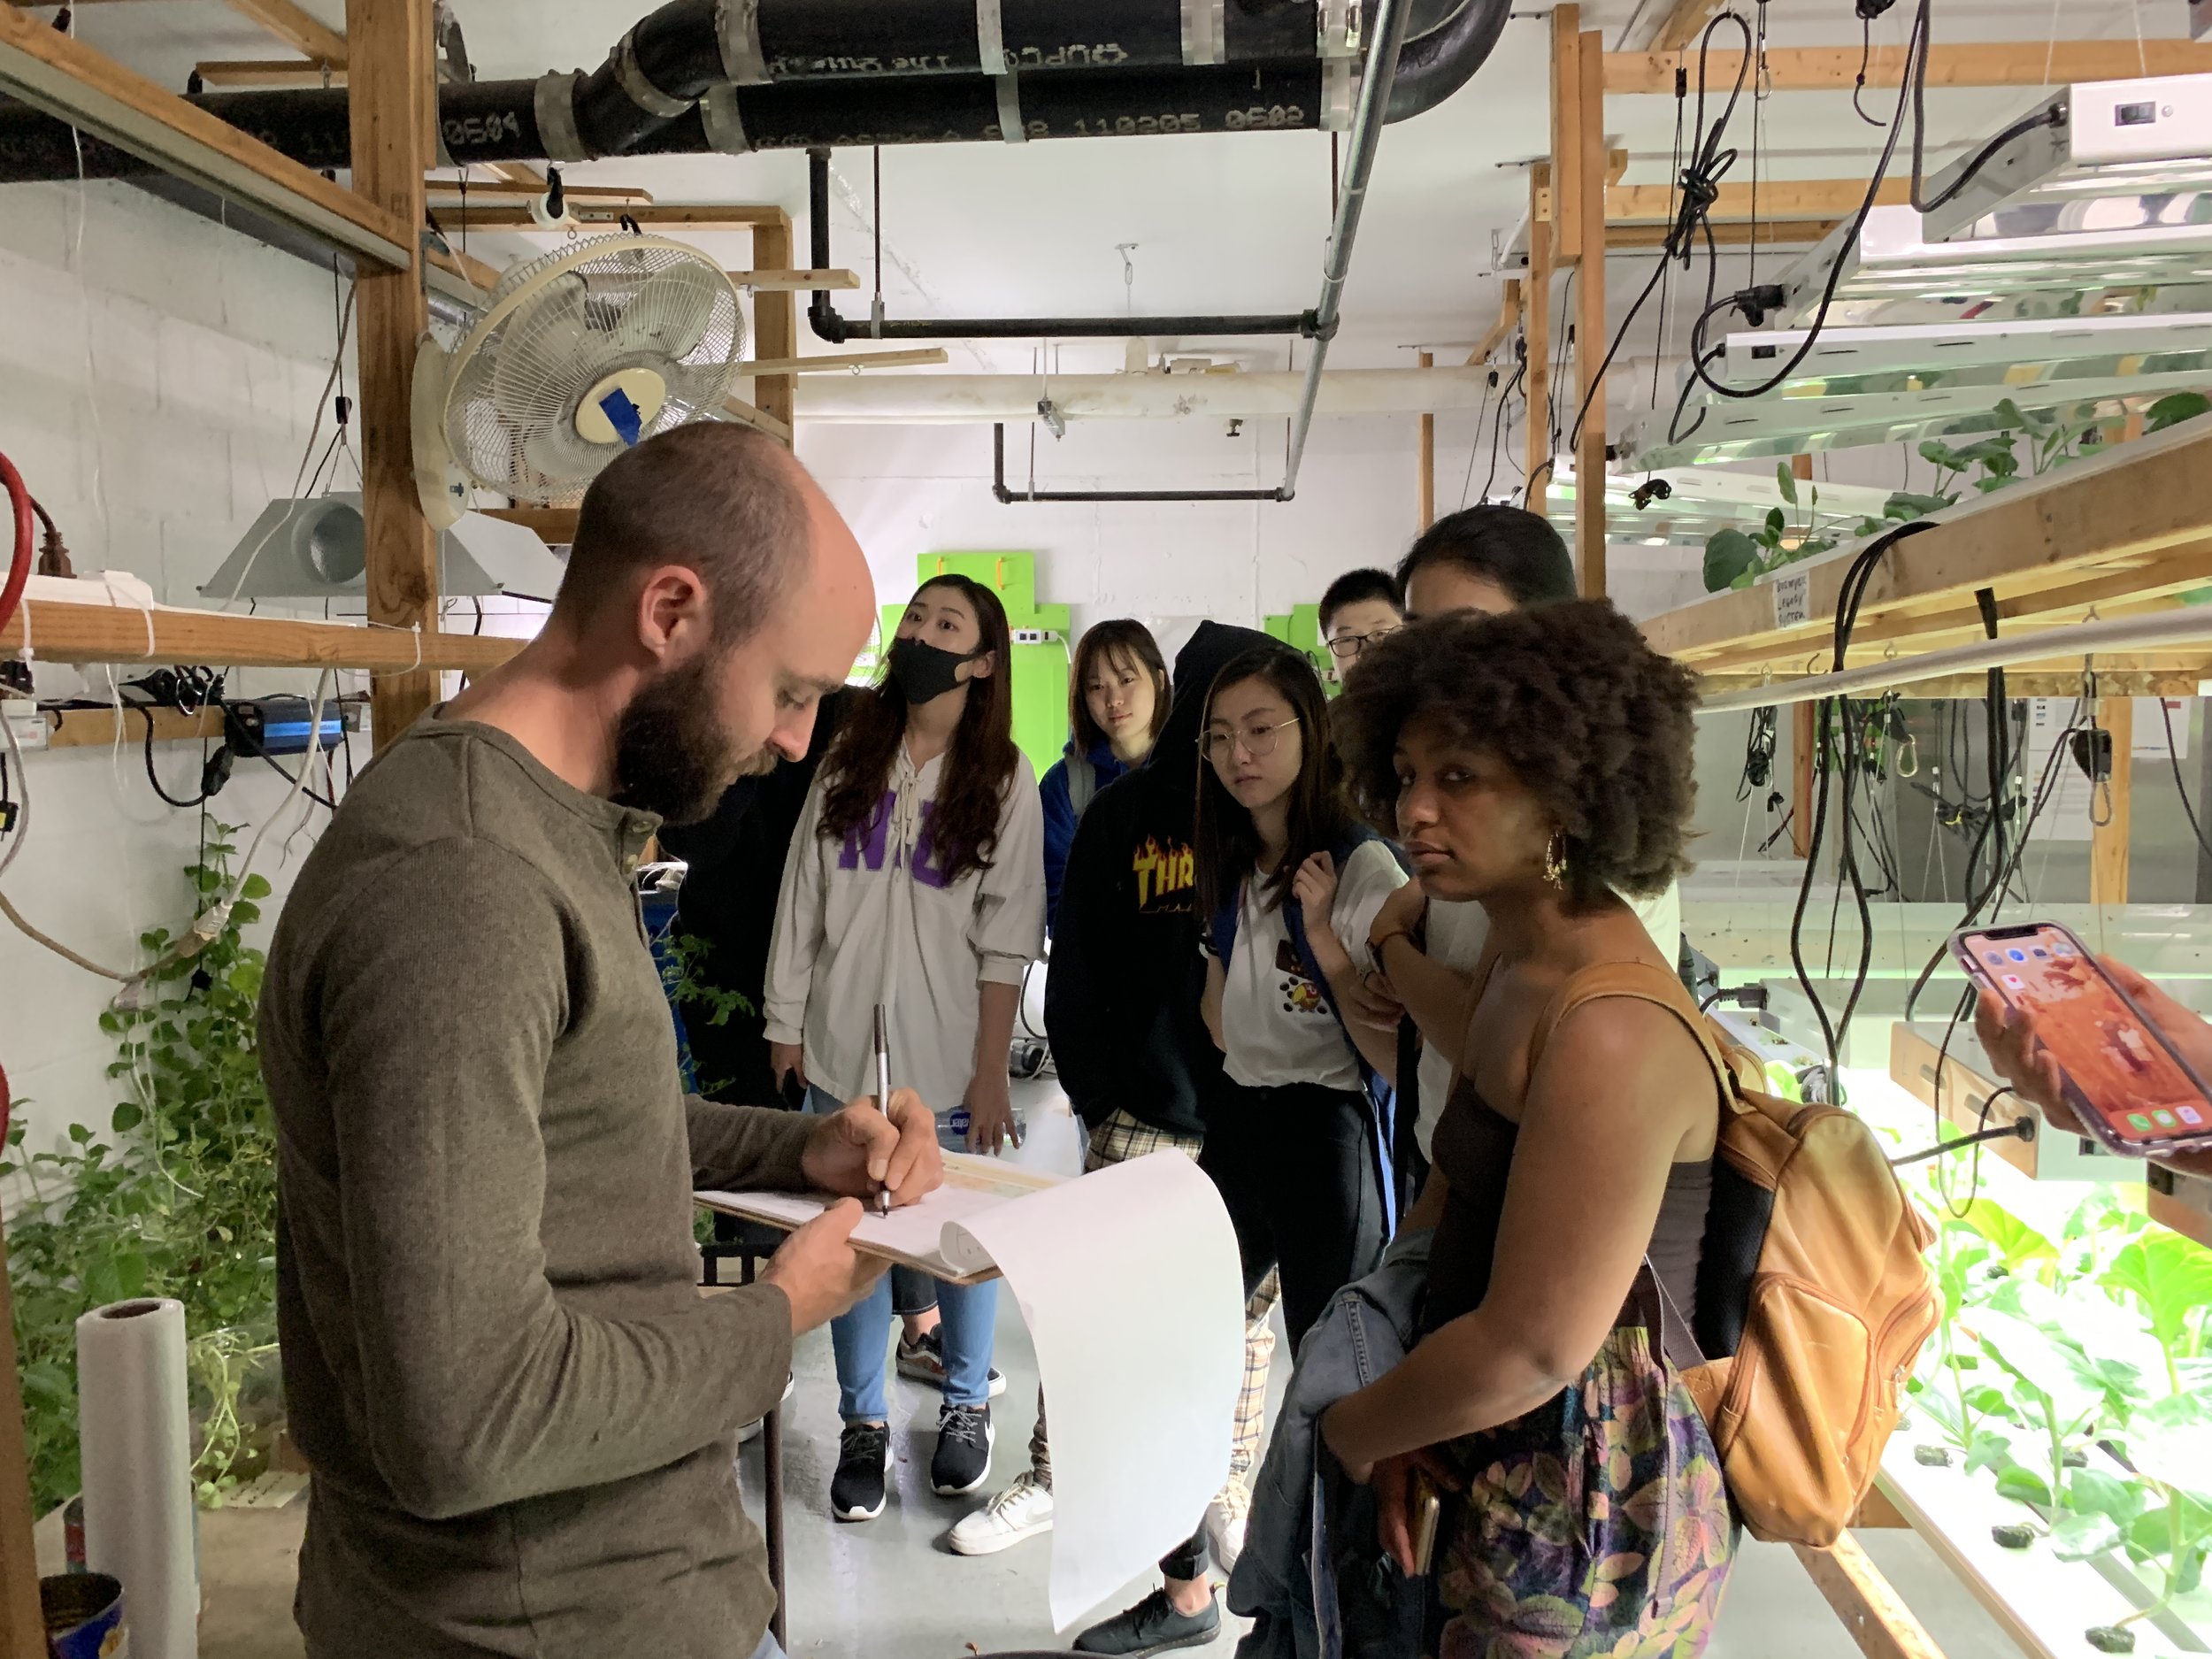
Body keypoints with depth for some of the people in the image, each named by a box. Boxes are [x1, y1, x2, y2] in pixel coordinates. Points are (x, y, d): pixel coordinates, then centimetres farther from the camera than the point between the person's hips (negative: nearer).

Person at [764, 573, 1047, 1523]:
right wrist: (786, 1021, 3)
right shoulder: (849, 759, 6)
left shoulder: (1004, 781, -1)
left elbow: (1007, 937, -5)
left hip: (945, 1051, -2)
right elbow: (801, 897, 7)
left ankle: (966, 1406, 29)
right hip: (842, 1047, 2)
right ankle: (864, 1424, 23)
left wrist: (990, 1071, -10)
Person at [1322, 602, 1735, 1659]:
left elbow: (1532, 1351, -26)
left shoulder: (1612, 1028, -26)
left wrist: (1354, 1430, -9)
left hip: (1590, 1507, -8)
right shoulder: (1513, 962, 4)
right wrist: (1399, 1420, -1)